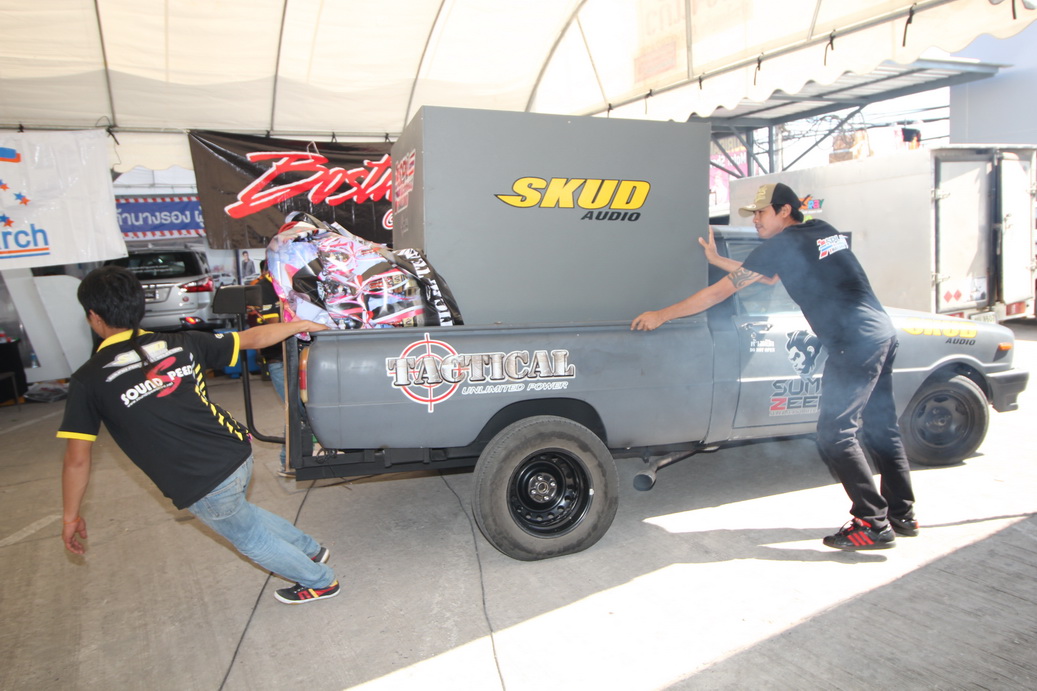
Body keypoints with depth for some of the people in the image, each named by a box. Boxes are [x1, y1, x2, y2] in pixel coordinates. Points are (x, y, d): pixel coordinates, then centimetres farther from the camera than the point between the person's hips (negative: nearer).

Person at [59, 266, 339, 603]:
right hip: (239, 455, 5)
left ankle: (320, 581, 39)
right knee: (236, 510, 36)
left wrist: (71, 516, 6)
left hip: (201, 486, -5)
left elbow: (77, 459, -7)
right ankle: (311, 549, 49)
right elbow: (251, 338, 8)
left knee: (251, 540, 22)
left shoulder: (90, 380, -9)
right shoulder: (181, 344, 1)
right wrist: (302, 325, 21)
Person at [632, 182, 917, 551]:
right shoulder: (824, 231, 17)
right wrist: (717, 259, 28)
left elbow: (718, 293, -5)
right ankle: (902, 515, 26)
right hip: (883, 334, 9)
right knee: (880, 426, 16)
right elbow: (768, 274, 28)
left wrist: (661, 315, 1)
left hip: (855, 344, -9)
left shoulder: (781, 245, -6)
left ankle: (873, 525, 0)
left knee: (834, 434, -4)